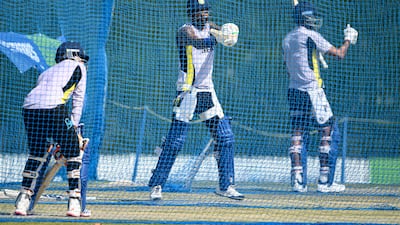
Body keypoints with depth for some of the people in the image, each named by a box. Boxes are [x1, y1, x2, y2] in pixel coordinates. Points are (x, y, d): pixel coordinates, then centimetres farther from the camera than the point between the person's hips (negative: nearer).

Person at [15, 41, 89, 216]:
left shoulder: (47, 72, 35)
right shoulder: (77, 67, 21)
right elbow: (78, 99, 16)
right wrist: (74, 125, 18)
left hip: (29, 106, 6)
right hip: (54, 108, -6)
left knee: (36, 153, 18)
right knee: (73, 154, 6)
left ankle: (23, 199, 13)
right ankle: (74, 202, 2)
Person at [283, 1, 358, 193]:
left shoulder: (287, 39, 13)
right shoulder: (311, 36, -10)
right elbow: (339, 54, -8)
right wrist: (348, 39, 10)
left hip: (294, 91, 7)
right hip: (312, 90, -7)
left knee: (298, 134, 7)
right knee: (329, 133, 0)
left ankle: (298, 180, -2)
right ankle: (325, 182, -3)